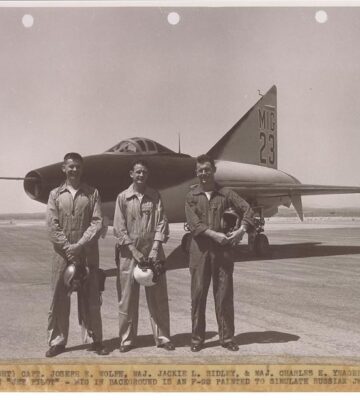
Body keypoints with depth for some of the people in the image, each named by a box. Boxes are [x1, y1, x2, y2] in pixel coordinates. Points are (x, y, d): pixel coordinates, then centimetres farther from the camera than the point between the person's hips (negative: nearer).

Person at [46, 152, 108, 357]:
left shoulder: (92, 193, 5)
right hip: (62, 254, 1)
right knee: (59, 299, 5)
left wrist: (80, 245, -14)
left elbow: (97, 223, -4)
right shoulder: (55, 194, 6)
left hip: (88, 254, 0)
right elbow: (52, 225, -1)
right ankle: (57, 340, 17)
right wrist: (68, 248, -11)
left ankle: (95, 339, 16)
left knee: (91, 299, 5)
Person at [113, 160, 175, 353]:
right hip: (129, 252, -1)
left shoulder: (155, 196, 6)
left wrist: (155, 249, -11)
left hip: (152, 251, 1)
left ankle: (162, 337, 15)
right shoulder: (123, 197, 2)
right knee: (127, 298, 4)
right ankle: (127, 339, 16)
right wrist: (134, 251, -11)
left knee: (158, 297, 5)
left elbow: (161, 223, 0)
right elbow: (119, 228, -3)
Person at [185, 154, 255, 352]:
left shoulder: (225, 193, 8)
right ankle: (197, 338, 14)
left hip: (222, 249, 1)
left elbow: (247, 210, 7)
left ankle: (227, 337, 16)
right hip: (200, 249, 0)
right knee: (198, 294, 3)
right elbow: (193, 223, -6)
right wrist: (215, 235, -17)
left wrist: (242, 229, -11)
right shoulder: (191, 196, 6)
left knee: (224, 294, 5)